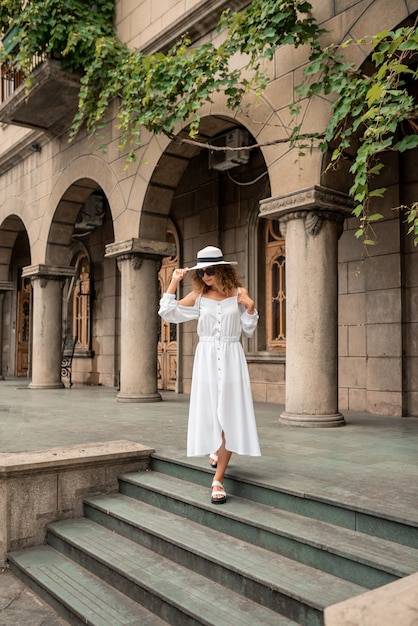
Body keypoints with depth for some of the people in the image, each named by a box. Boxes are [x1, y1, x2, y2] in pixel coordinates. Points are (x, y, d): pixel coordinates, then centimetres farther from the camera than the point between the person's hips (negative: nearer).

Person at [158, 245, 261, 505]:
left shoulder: (238, 293, 3)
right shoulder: (198, 296, 6)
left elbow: (249, 330, 8)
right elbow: (167, 313, 6)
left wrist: (250, 308, -9)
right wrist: (174, 283, 1)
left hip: (231, 359, -1)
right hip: (207, 358, 1)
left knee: (230, 416, -3)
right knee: (209, 413, 5)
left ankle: (218, 479, 4)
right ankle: (216, 450, 38)